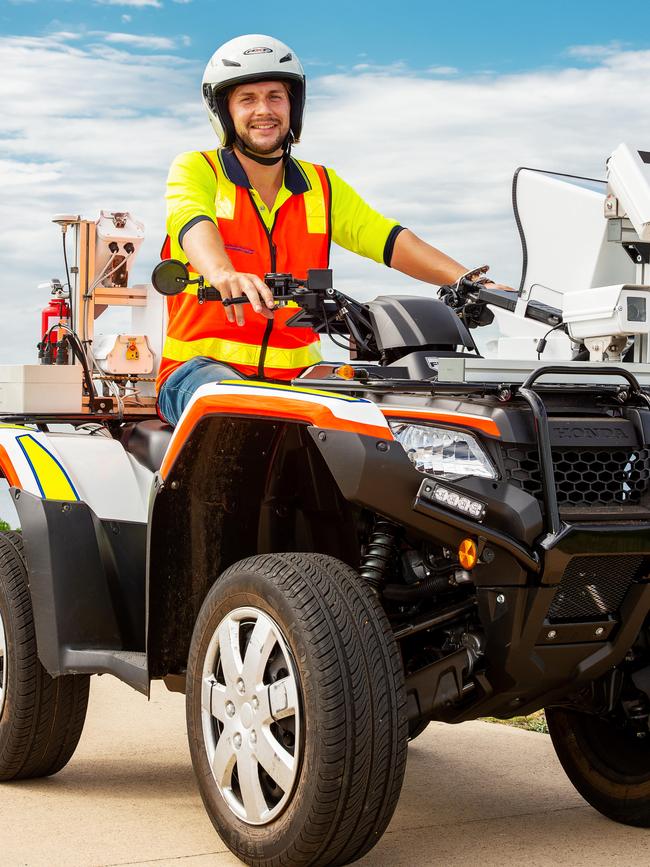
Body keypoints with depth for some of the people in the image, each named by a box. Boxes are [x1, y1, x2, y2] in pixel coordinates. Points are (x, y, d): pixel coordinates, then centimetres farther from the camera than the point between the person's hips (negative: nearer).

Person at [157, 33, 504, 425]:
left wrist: (466, 279, -13)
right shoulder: (195, 170, 3)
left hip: (296, 373, 4)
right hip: (203, 366, -4)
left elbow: (390, 240, 5)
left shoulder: (323, 186, 15)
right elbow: (194, 226, -19)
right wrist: (224, 275, -43)